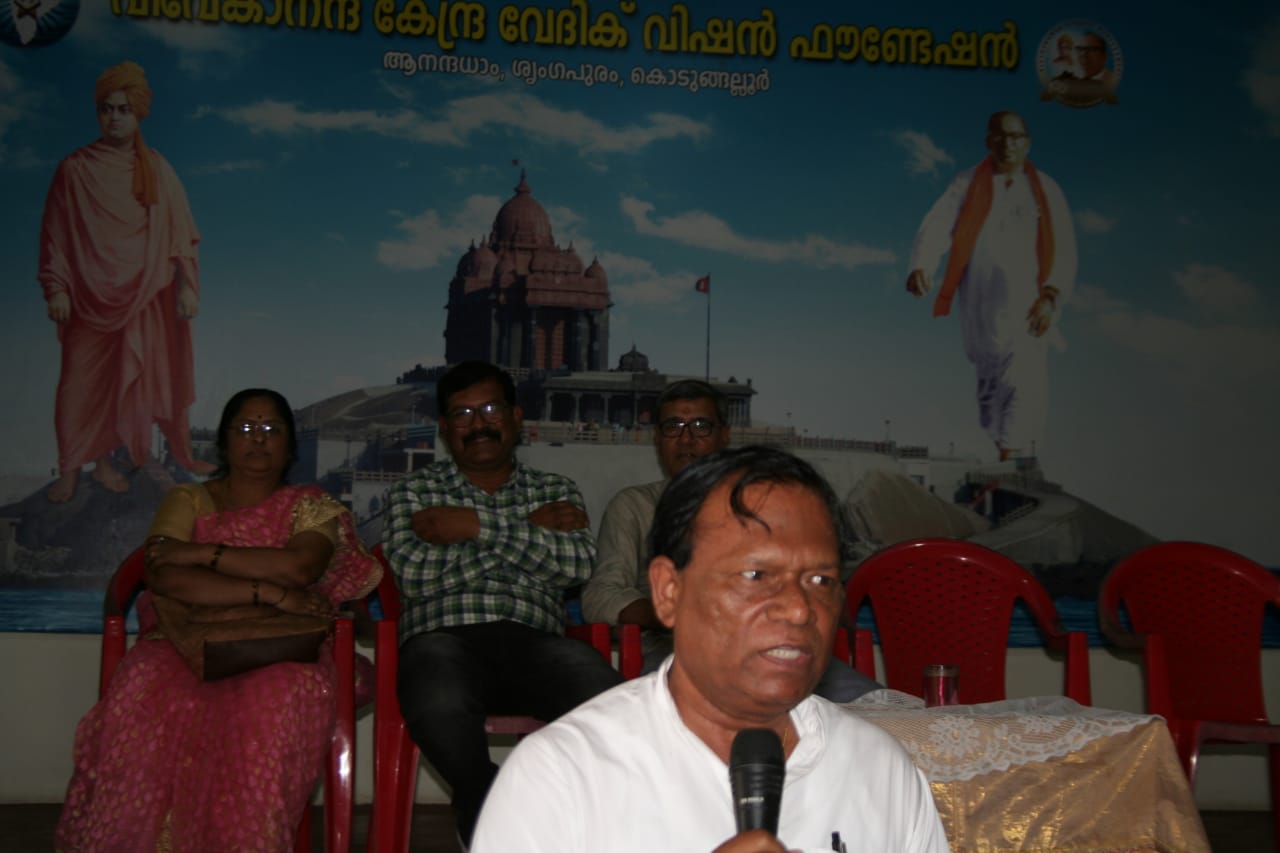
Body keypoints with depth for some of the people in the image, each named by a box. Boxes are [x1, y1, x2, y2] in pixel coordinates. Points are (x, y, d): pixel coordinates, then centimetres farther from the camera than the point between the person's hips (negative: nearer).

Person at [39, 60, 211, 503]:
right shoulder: (75, 169, -4)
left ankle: (103, 459, 18)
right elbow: (56, 235, -2)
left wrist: (186, 285, -2)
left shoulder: (156, 168, 2)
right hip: (90, 295, -2)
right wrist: (57, 290, -6)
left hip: (144, 295, 2)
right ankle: (70, 469, 6)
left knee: (123, 379, 7)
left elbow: (179, 232, 3)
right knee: (81, 379, -2)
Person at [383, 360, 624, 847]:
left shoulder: (556, 491, 24)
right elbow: (415, 575, 0)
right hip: (444, 639, -1)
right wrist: (531, 529, 1)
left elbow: (579, 562, 2)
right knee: (439, 704, -40)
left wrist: (479, 526, -4)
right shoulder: (415, 492, 21)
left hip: (534, 643, 2)